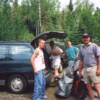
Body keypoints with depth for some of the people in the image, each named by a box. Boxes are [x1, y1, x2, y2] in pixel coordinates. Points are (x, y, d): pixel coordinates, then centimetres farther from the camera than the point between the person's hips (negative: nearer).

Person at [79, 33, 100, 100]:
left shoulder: (94, 46, -2)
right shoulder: (81, 48, 14)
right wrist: (80, 70, 16)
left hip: (93, 68, -6)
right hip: (85, 69, 6)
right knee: (88, 87, 9)